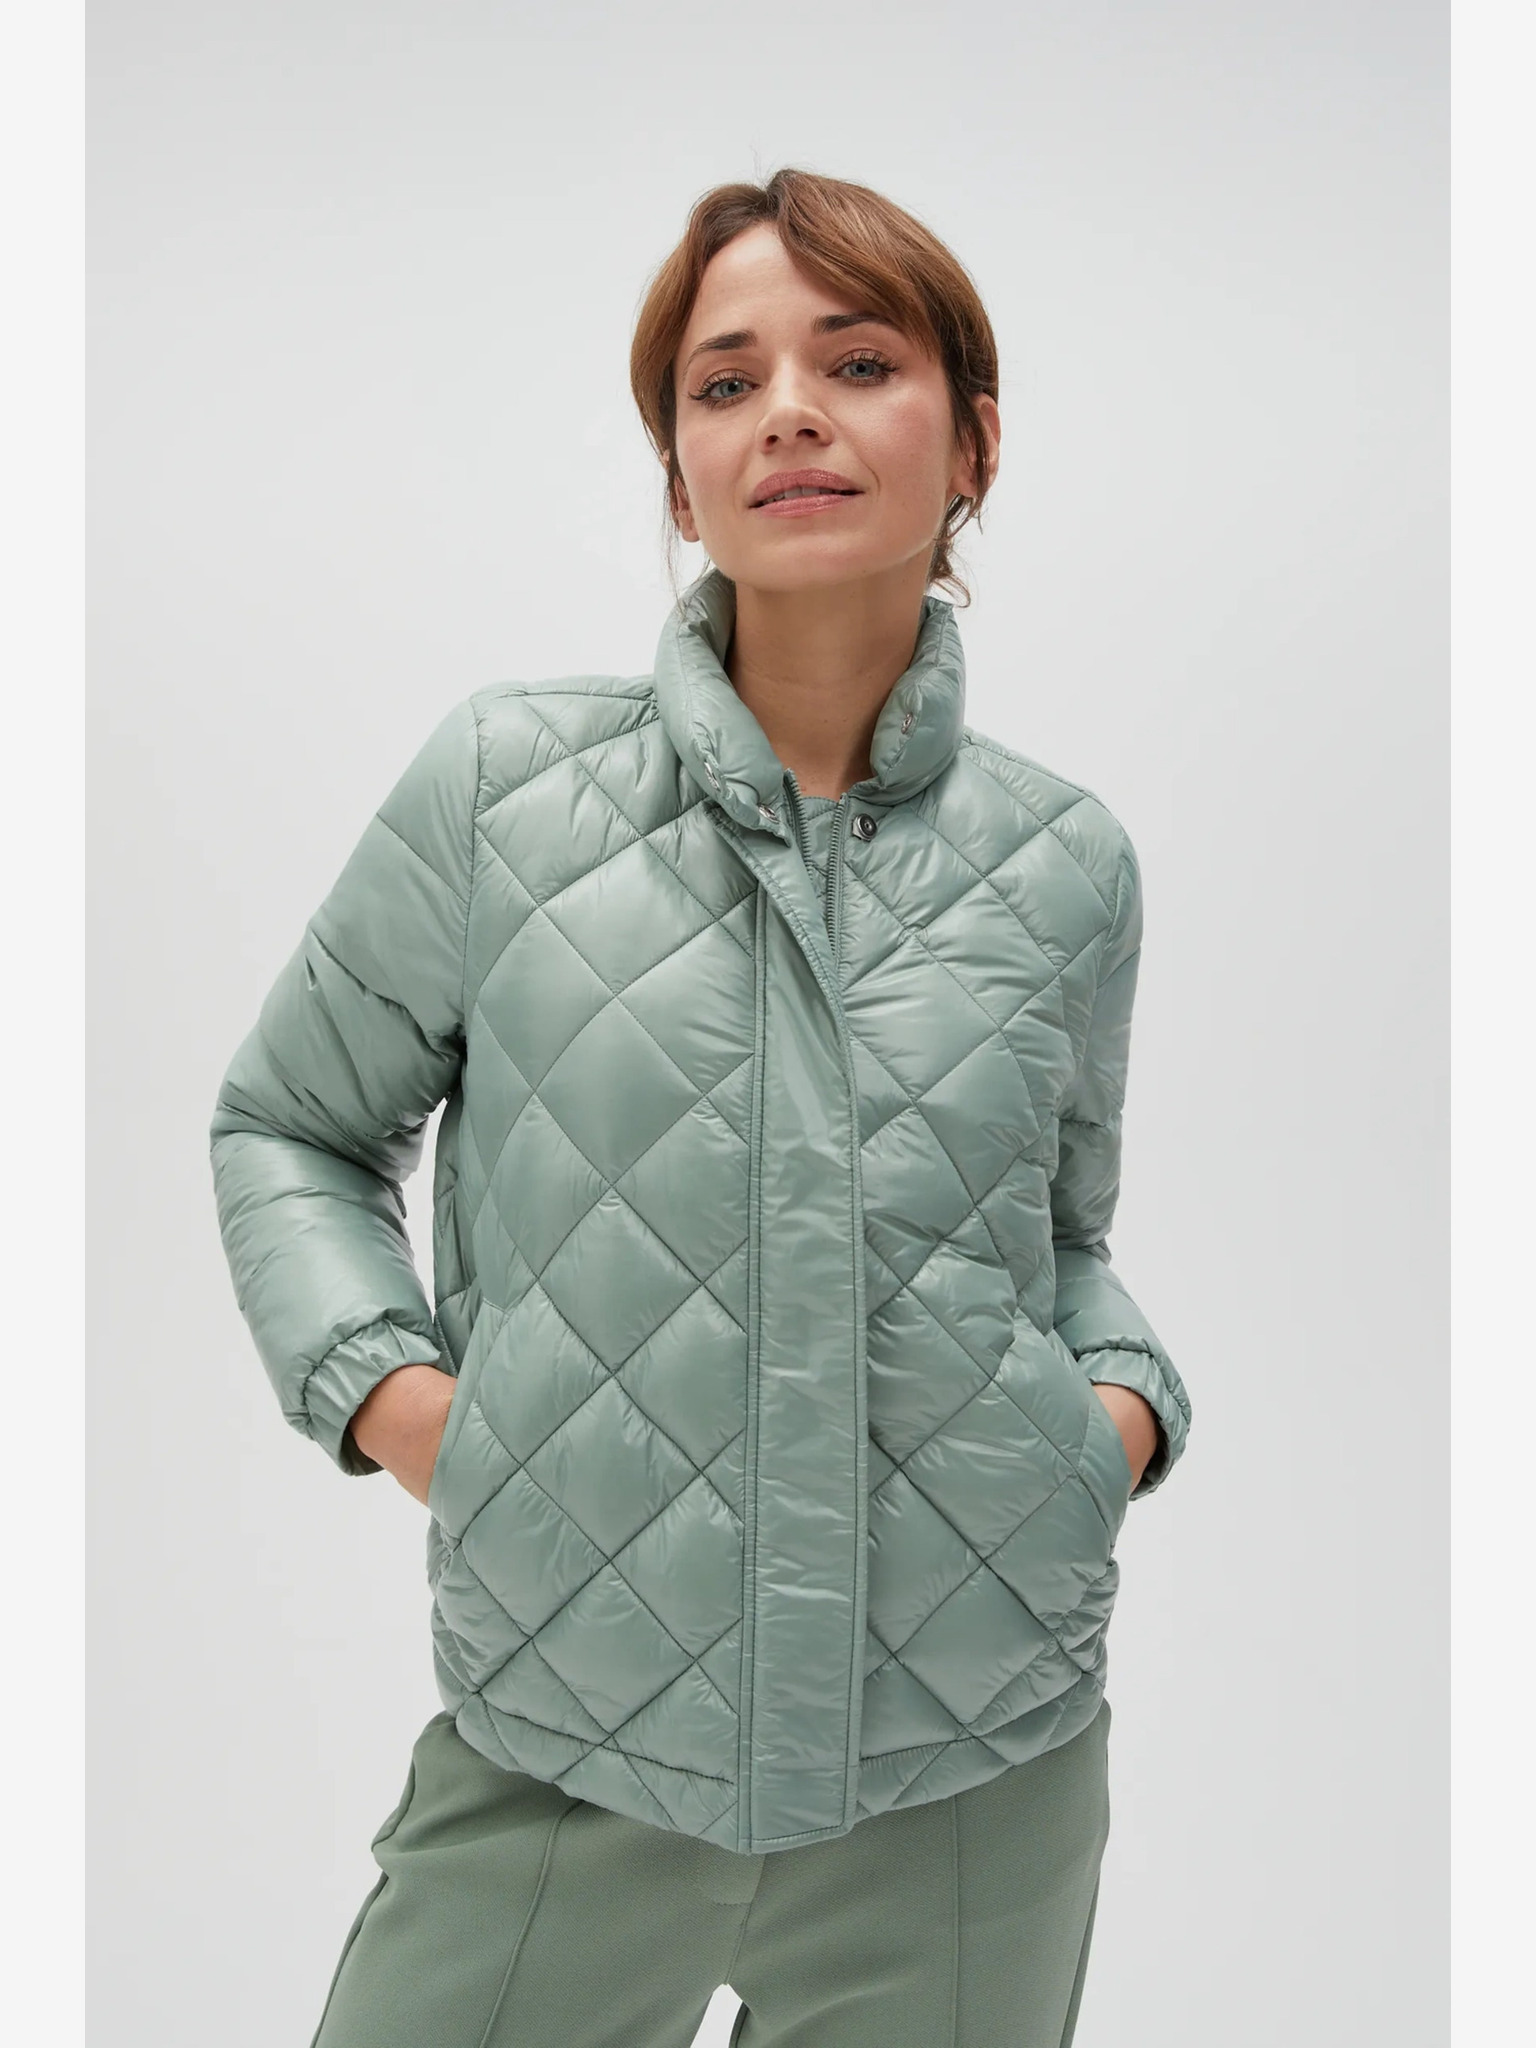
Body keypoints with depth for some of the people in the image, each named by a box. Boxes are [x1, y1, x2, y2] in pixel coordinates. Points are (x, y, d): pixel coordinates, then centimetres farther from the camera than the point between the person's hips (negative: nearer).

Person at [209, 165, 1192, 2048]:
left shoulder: (1065, 862, 1)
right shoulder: (503, 782, -6)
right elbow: (286, 1126, 8)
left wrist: (1125, 1399, -2)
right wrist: (378, 1382, -7)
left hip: (978, 1774, 2)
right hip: (562, 1748, -1)